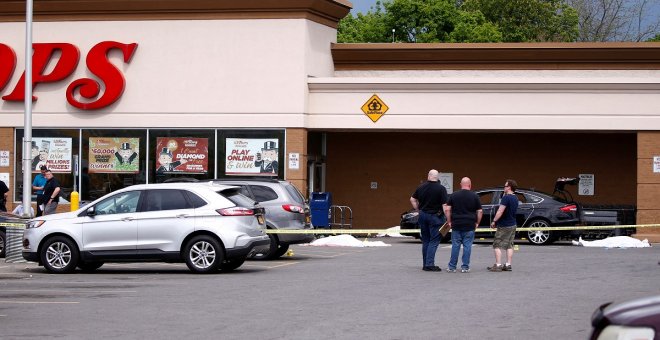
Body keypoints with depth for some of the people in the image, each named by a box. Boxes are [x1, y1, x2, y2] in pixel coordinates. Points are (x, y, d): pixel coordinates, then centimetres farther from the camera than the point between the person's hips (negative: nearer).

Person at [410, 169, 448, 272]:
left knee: (425, 241, 13)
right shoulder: (441, 189, -12)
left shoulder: (421, 187, 4)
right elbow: (445, 205, -16)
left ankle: (425, 264, 14)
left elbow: (412, 199, 12)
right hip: (435, 216, -5)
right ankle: (430, 264, -12)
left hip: (423, 215, 5)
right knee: (434, 241, -2)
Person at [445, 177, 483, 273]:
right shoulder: (474, 196, -1)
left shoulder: (454, 195, 3)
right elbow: (480, 211, -2)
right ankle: (465, 267, 3)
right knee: (467, 246, 3)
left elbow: (447, 209, -1)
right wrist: (477, 223, 8)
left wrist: (449, 222, 6)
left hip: (456, 225, 1)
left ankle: (452, 267, 8)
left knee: (455, 246, 6)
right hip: (469, 226, -1)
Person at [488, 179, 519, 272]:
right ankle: (508, 265, 10)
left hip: (503, 226, -8)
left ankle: (498, 265, -8)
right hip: (512, 225, 8)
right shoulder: (515, 199, 9)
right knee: (509, 245, 12)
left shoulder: (506, 198, -18)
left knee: (497, 245, -3)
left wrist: (494, 221, -13)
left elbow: (500, 211, -22)